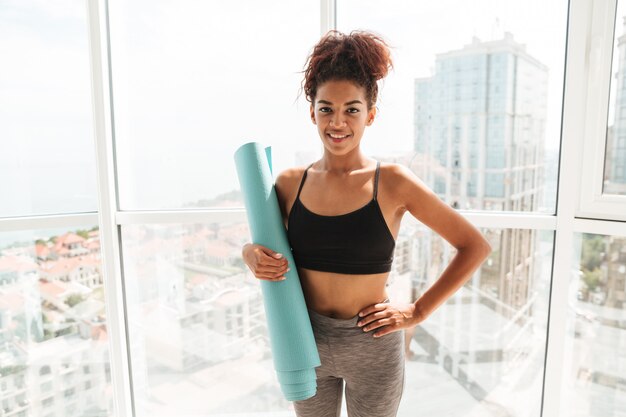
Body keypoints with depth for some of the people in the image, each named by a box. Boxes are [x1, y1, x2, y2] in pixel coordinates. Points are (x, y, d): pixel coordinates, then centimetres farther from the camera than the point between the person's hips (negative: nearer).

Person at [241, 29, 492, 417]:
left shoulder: (393, 182, -13)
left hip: (372, 345, -2)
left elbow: (476, 246, -7)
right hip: (306, 341, 3)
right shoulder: (290, 182, -6)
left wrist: (418, 311, -9)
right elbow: (262, 244, 11)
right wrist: (251, 254, -13)